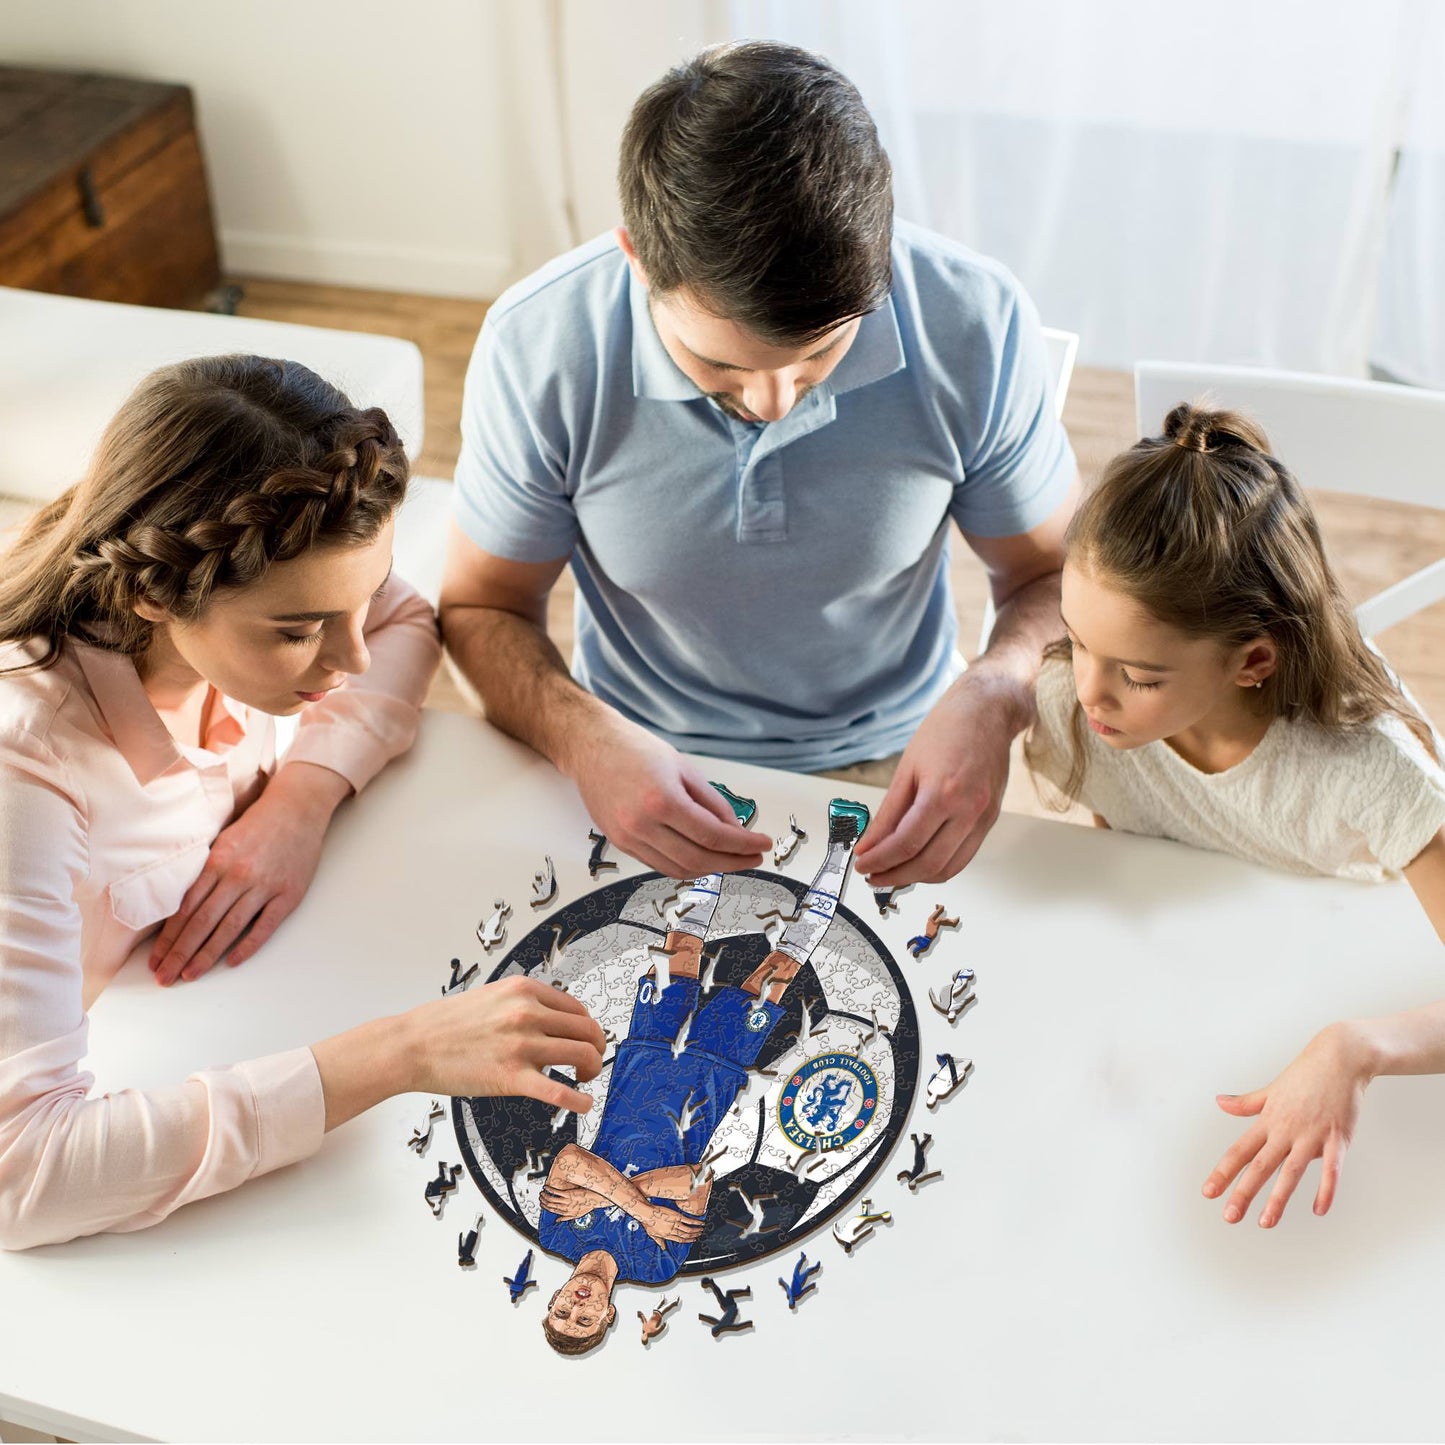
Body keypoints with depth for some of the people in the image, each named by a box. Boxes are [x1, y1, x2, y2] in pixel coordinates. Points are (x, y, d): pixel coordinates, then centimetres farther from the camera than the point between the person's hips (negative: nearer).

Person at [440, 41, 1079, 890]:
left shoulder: (977, 325, -18)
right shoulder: (539, 349, -19)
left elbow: (1055, 575, -3)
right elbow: (481, 608, -4)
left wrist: (993, 698, -26)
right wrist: (584, 737, -25)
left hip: (884, 770, 0)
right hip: (645, 769, 0)